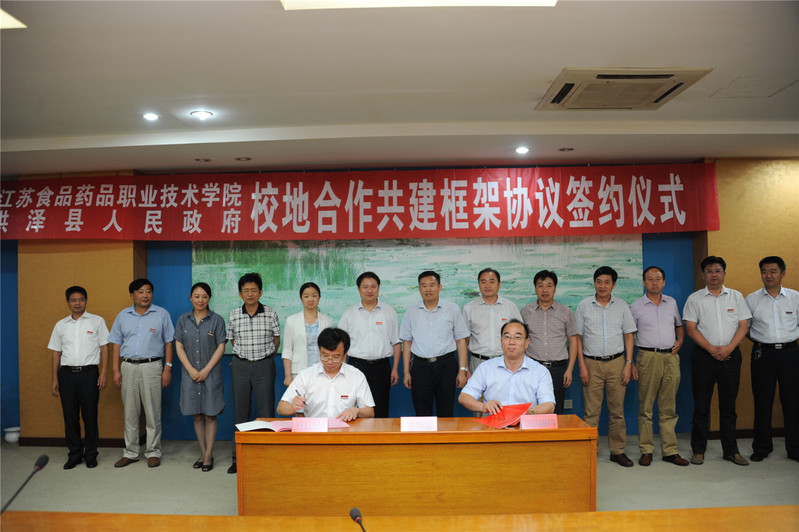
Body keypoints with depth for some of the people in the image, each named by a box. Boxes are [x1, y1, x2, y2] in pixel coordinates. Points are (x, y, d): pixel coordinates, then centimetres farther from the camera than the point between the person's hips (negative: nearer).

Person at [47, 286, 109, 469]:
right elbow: (56, 353, 13)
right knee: (70, 416, 6)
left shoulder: (97, 321, 4)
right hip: (66, 373, 3)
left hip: (89, 373, -3)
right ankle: (74, 454, 18)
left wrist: (103, 372, -7)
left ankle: (91, 454, 13)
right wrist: (54, 379, 8)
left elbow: (104, 348, 2)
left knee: (90, 416, 1)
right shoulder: (61, 325, 13)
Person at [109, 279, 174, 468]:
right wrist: (116, 370, 3)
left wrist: (168, 368, -4)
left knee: (153, 412, 0)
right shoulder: (123, 316, 10)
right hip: (128, 367, 3)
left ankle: (153, 452, 11)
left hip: (151, 366, -3)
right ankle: (130, 453, 19)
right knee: (130, 412, 9)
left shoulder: (162, 314, 3)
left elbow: (168, 342, 3)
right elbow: (116, 344, 11)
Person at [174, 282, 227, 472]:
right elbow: (179, 346, 4)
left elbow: (221, 347, -4)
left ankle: (208, 455, 8)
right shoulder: (183, 320, 6)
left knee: (210, 415, 0)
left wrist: (206, 370, -11)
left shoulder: (216, 320, -2)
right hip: (190, 374, 3)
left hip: (211, 374, -2)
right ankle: (202, 453, 19)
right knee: (197, 415, 8)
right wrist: (191, 369, -7)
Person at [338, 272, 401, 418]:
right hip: (357, 366, 0)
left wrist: (395, 369, 2)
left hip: (381, 366, 0)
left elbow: (396, 343, 9)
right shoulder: (349, 314, 7)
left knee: (381, 411, 3)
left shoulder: (389, 311, 8)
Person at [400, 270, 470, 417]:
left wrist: (463, 370, -3)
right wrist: (406, 372, 5)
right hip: (420, 365, 1)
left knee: (446, 412, 6)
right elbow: (407, 343, 9)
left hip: (446, 365, -1)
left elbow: (461, 340, 3)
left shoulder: (452, 309, 3)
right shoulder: (411, 312, 7)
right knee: (422, 413, 5)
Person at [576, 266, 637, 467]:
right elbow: (577, 337, 3)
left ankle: (617, 451, 18)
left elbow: (629, 336, 9)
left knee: (617, 410, 6)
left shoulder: (622, 305, 6)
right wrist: (582, 366, -3)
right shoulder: (583, 306, 2)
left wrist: (628, 364, 0)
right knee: (591, 411, -1)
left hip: (616, 362, 1)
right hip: (592, 363, -1)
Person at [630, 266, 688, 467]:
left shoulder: (671, 303, 13)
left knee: (669, 408, 7)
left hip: (671, 357, 3)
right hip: (648, 357, -3)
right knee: (645, 407, 0)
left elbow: (679, 325, 27)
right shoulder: (636, 306, 3)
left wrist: (680, 341, 7)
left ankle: (670, 451, 14)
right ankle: (646, 450, 8)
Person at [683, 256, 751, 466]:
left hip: (731, 355, 2)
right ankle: (698, 450, 11)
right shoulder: (695, 298, 3)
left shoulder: (736, 296, 9)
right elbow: (691, 329, -2)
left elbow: (743, 326, 3)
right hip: (704, 356, -1)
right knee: (701, 405, 2)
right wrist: (712, 349, -12)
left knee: (729, 405, 8)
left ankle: (731, 450, 18)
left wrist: (728, 348, -11)